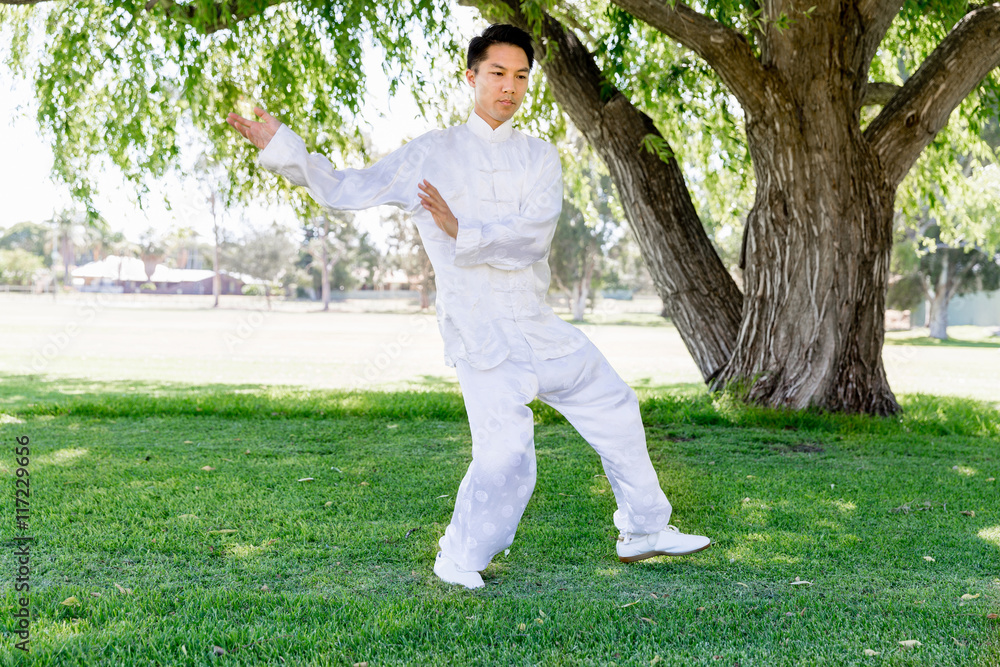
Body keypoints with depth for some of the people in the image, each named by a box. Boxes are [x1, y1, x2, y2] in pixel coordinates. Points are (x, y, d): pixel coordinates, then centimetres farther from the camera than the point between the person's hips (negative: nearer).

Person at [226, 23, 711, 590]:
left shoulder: (540, 157, 7)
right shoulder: (431, 154, 3)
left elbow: (534, 235, -11)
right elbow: (345, 190, 3)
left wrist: (464, 232, -24)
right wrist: (281, 149, -5)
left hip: (541, 326, 5)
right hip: (481, 332, -5)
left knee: (616, 410, 14)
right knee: (505, 453, -18)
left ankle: (645, 531, 34)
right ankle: (459, 560, 7)